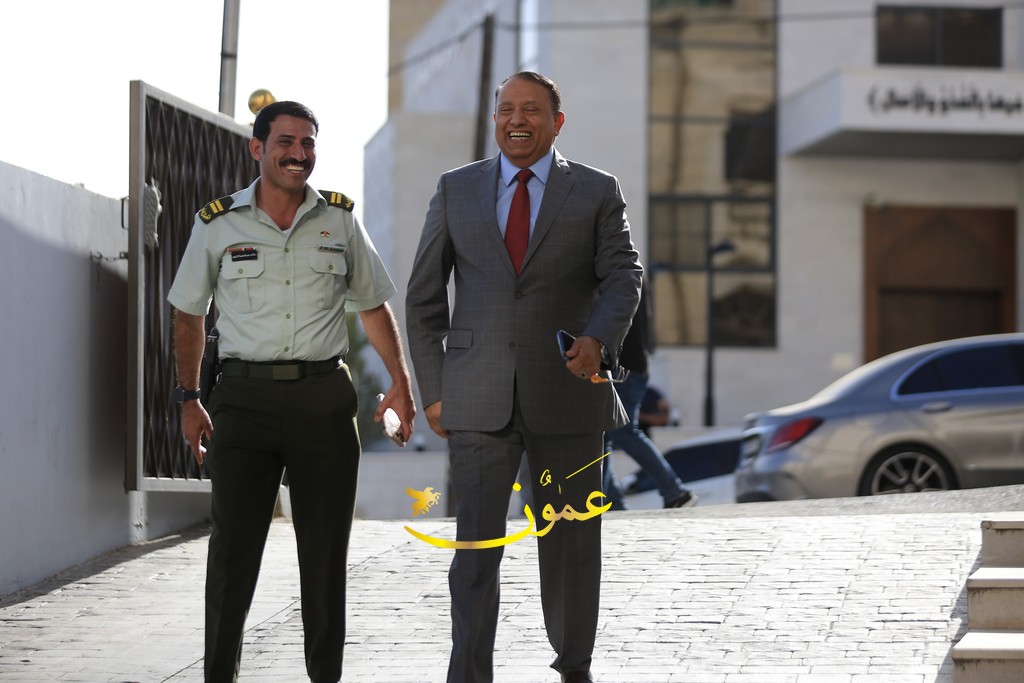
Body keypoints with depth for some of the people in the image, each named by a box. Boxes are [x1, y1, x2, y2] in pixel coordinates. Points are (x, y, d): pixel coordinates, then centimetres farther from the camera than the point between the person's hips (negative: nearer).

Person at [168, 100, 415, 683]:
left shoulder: (339, 219, 7)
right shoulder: (218, 224, 3)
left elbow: (374, 306, 15)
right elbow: (189, 315, 13)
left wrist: (400, 380, 6)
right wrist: (189, 399, 10)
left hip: (324, 399, 1)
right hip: (245, 399, -1)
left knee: (326, 550, 6)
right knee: (233, 547, -4)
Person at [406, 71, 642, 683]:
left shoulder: (597, 192, 5)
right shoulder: (457, 190, 8)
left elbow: (623, 275, -7)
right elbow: (424, 296, 11)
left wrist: (598, 339, -27)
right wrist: (433, 390, 4)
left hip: (567, 395, 0)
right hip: (478, 401, 0)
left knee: (572, 545, 9)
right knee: (475, 545, -7)